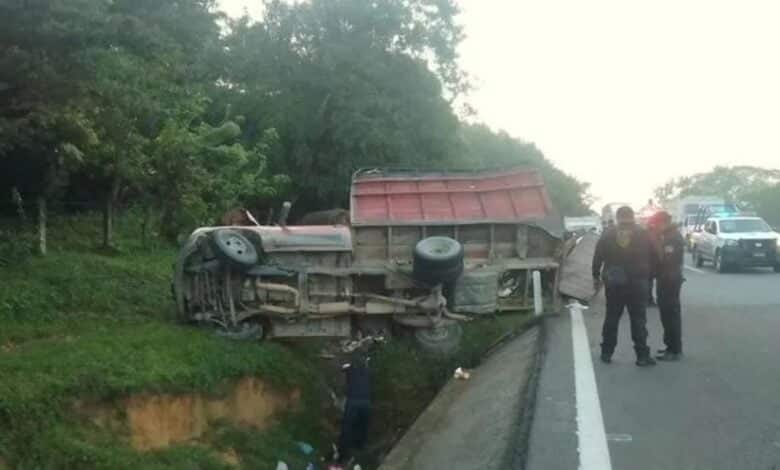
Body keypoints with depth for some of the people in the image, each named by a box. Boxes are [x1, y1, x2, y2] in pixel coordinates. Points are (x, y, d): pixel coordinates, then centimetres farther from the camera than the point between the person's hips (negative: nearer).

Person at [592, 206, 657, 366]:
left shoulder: (607, 235, 1)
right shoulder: (644, 235, -1)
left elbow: (597, 257, 3)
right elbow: (653, 258, 1)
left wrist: (596, 276, 13)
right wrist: (649, 275, 11)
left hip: (613, 283, 1)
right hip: (637, 283, -1)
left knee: (611, 318, 12)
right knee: (638, 320, 4)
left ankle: (606, 352, 16)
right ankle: (642, 355, 3)